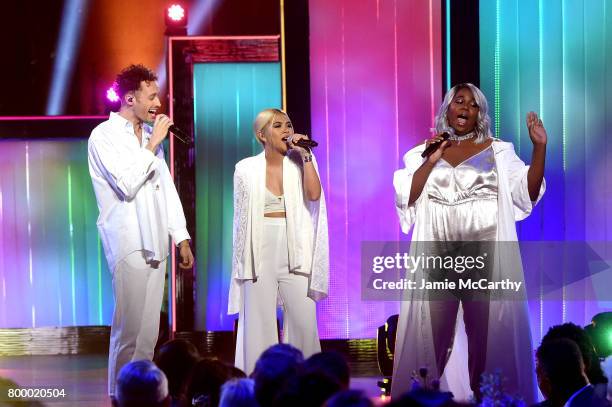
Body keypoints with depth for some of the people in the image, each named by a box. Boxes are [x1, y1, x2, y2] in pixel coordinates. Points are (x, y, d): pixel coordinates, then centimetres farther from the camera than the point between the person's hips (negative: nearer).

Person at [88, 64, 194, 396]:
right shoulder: (104, 136, -5)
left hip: (155, 245, 7)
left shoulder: (150, 134, 15)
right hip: (128, 244, -7)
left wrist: (181, 238, 17)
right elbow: (128, 184, -17)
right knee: (129, 330, -9)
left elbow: (167, 188, 20)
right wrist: (152, 145, -10)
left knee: (148, 332, 6)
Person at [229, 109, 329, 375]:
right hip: (261, 251, -1)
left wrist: (305, 155, -11)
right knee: (260, 321, -1)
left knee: (304, 321, -3)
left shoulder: (302, 162, 5)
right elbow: (241, 216, 7)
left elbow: (314, 195, -12)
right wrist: (243, 260, 5)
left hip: (295, 251, 1)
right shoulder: (246, 168, 4)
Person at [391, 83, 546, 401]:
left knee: (488, 332, -1)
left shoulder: (498, 151, 8)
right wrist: (431, 161, -7)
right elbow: (406, 199, 1)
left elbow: (528, 194, 0)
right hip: (437, 257, 1)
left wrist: (539, 148, -10)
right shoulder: (423, 153, 12)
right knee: (430, 334, 1)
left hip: (485, 255, -1)